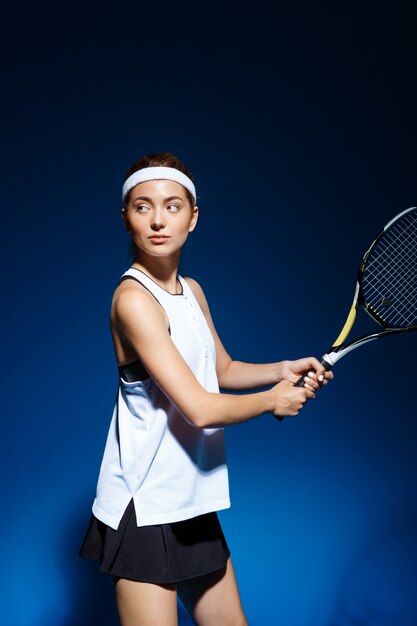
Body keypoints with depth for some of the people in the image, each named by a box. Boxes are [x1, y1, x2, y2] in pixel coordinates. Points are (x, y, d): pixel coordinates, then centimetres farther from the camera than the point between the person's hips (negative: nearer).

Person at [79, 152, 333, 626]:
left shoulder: (192, 291, 6)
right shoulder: (134, 298, -19)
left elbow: (223, 370, 20)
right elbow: (199, 408, -24)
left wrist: (283, 370, 3)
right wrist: (274, 400, -8)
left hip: (194, 505, 8)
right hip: (144, 512, -8)